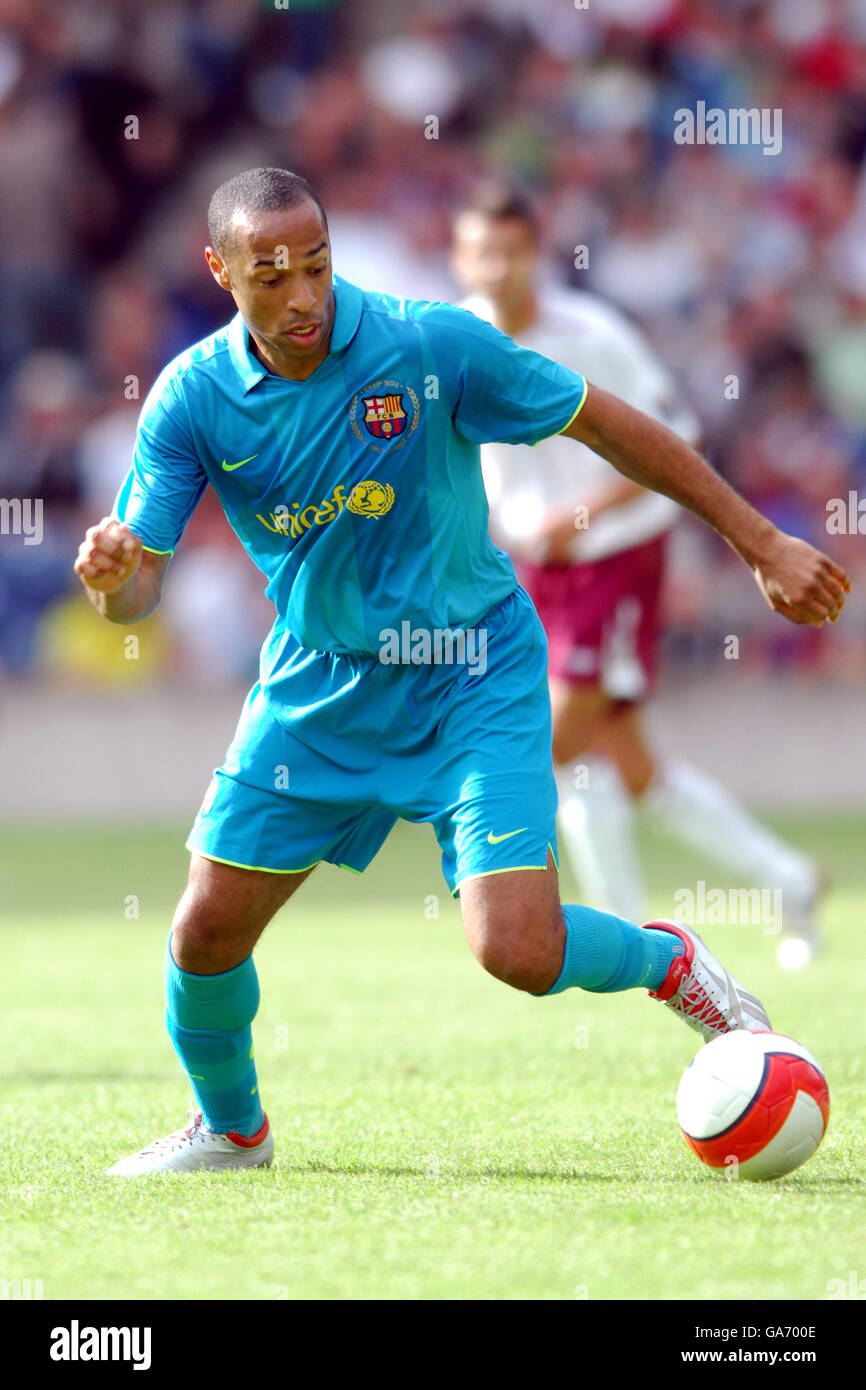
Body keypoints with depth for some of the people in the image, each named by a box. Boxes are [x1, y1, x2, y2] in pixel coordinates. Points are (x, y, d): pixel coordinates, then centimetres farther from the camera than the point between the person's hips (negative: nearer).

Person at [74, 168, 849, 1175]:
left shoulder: (433, 346, -20)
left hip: (473, 679, -3)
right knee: (207, 930, -1)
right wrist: (112, 572, -36)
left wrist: (761, 543, -6)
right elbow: (135, 591, -9)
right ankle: (230, 1130, 30)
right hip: (316, 685, 3)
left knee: (518, 951, -18)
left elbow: (606, 424, -9)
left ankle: (665, 961, 17)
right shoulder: (193, 397, -12)